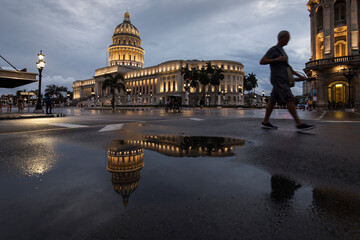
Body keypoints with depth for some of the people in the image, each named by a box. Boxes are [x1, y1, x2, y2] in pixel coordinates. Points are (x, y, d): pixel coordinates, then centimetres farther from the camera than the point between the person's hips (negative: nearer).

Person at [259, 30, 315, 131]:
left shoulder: (281, 51, 24)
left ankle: (265, 122, 10)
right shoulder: (273, 49, -4)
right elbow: (261, 62, -13)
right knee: (290, 100, -14)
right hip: (278, 80, -9)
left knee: (273, 101, 6)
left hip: (282, 80, 9)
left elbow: (286, 67, 26)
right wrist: (277, 59, -18)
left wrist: (298, 75, 20)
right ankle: (299, 124, -14)